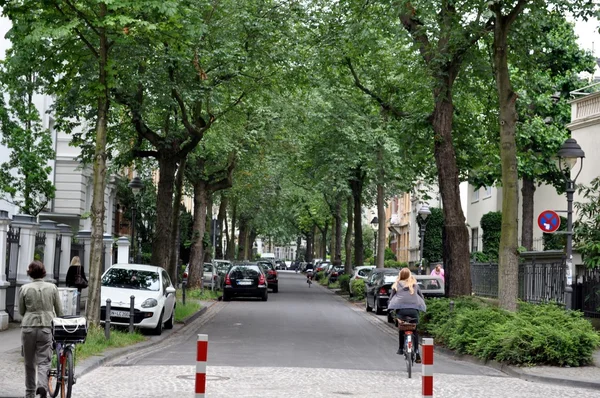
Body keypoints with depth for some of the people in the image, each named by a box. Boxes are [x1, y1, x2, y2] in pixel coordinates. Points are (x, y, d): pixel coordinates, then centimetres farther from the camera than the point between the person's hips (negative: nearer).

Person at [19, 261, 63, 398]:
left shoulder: (25, 288, -1)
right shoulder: (52, 287, 1)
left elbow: (21, 311, 8)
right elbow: (59, 310, 6)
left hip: (28, 327, 0)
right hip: (47, 326, 0)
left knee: (29, 363, 13)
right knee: (44, 361, 1)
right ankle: (42, 385, -25)